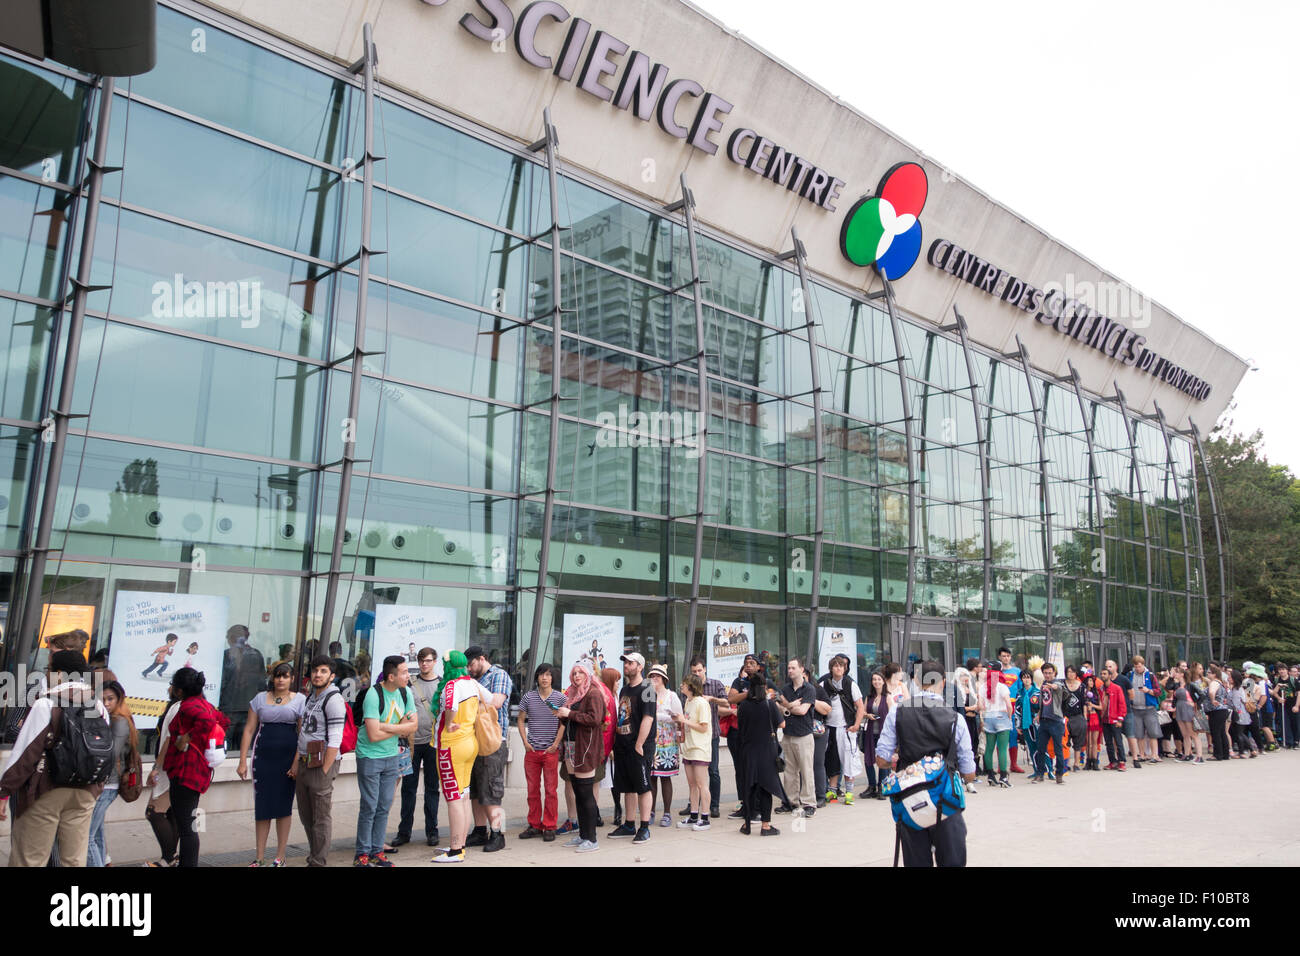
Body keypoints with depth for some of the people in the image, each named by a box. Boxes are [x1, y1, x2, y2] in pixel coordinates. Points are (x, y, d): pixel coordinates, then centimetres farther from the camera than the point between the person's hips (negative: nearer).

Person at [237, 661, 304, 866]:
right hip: (263, 757, 2)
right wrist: (243, 761, 1)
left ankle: (280, 855, 15)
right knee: (262, 805, 4)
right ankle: (260, 856, 15)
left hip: (288, 758, -2)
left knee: (284, 805, 4)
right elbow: (249, 730, 7)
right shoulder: (260, 699, 8)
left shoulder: (300, 700, 2)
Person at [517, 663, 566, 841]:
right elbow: (521, 720, 11)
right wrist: (525, 742, 2)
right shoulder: (529, 697, 4)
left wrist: (556, 744, -7)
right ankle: (534, 825, 20)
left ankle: (549, 827, 10)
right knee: (532, 789, 9)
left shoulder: (560, 698, -1)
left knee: (550, 790, 1)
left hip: (551, 751, -2)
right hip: (532, 751, 2)